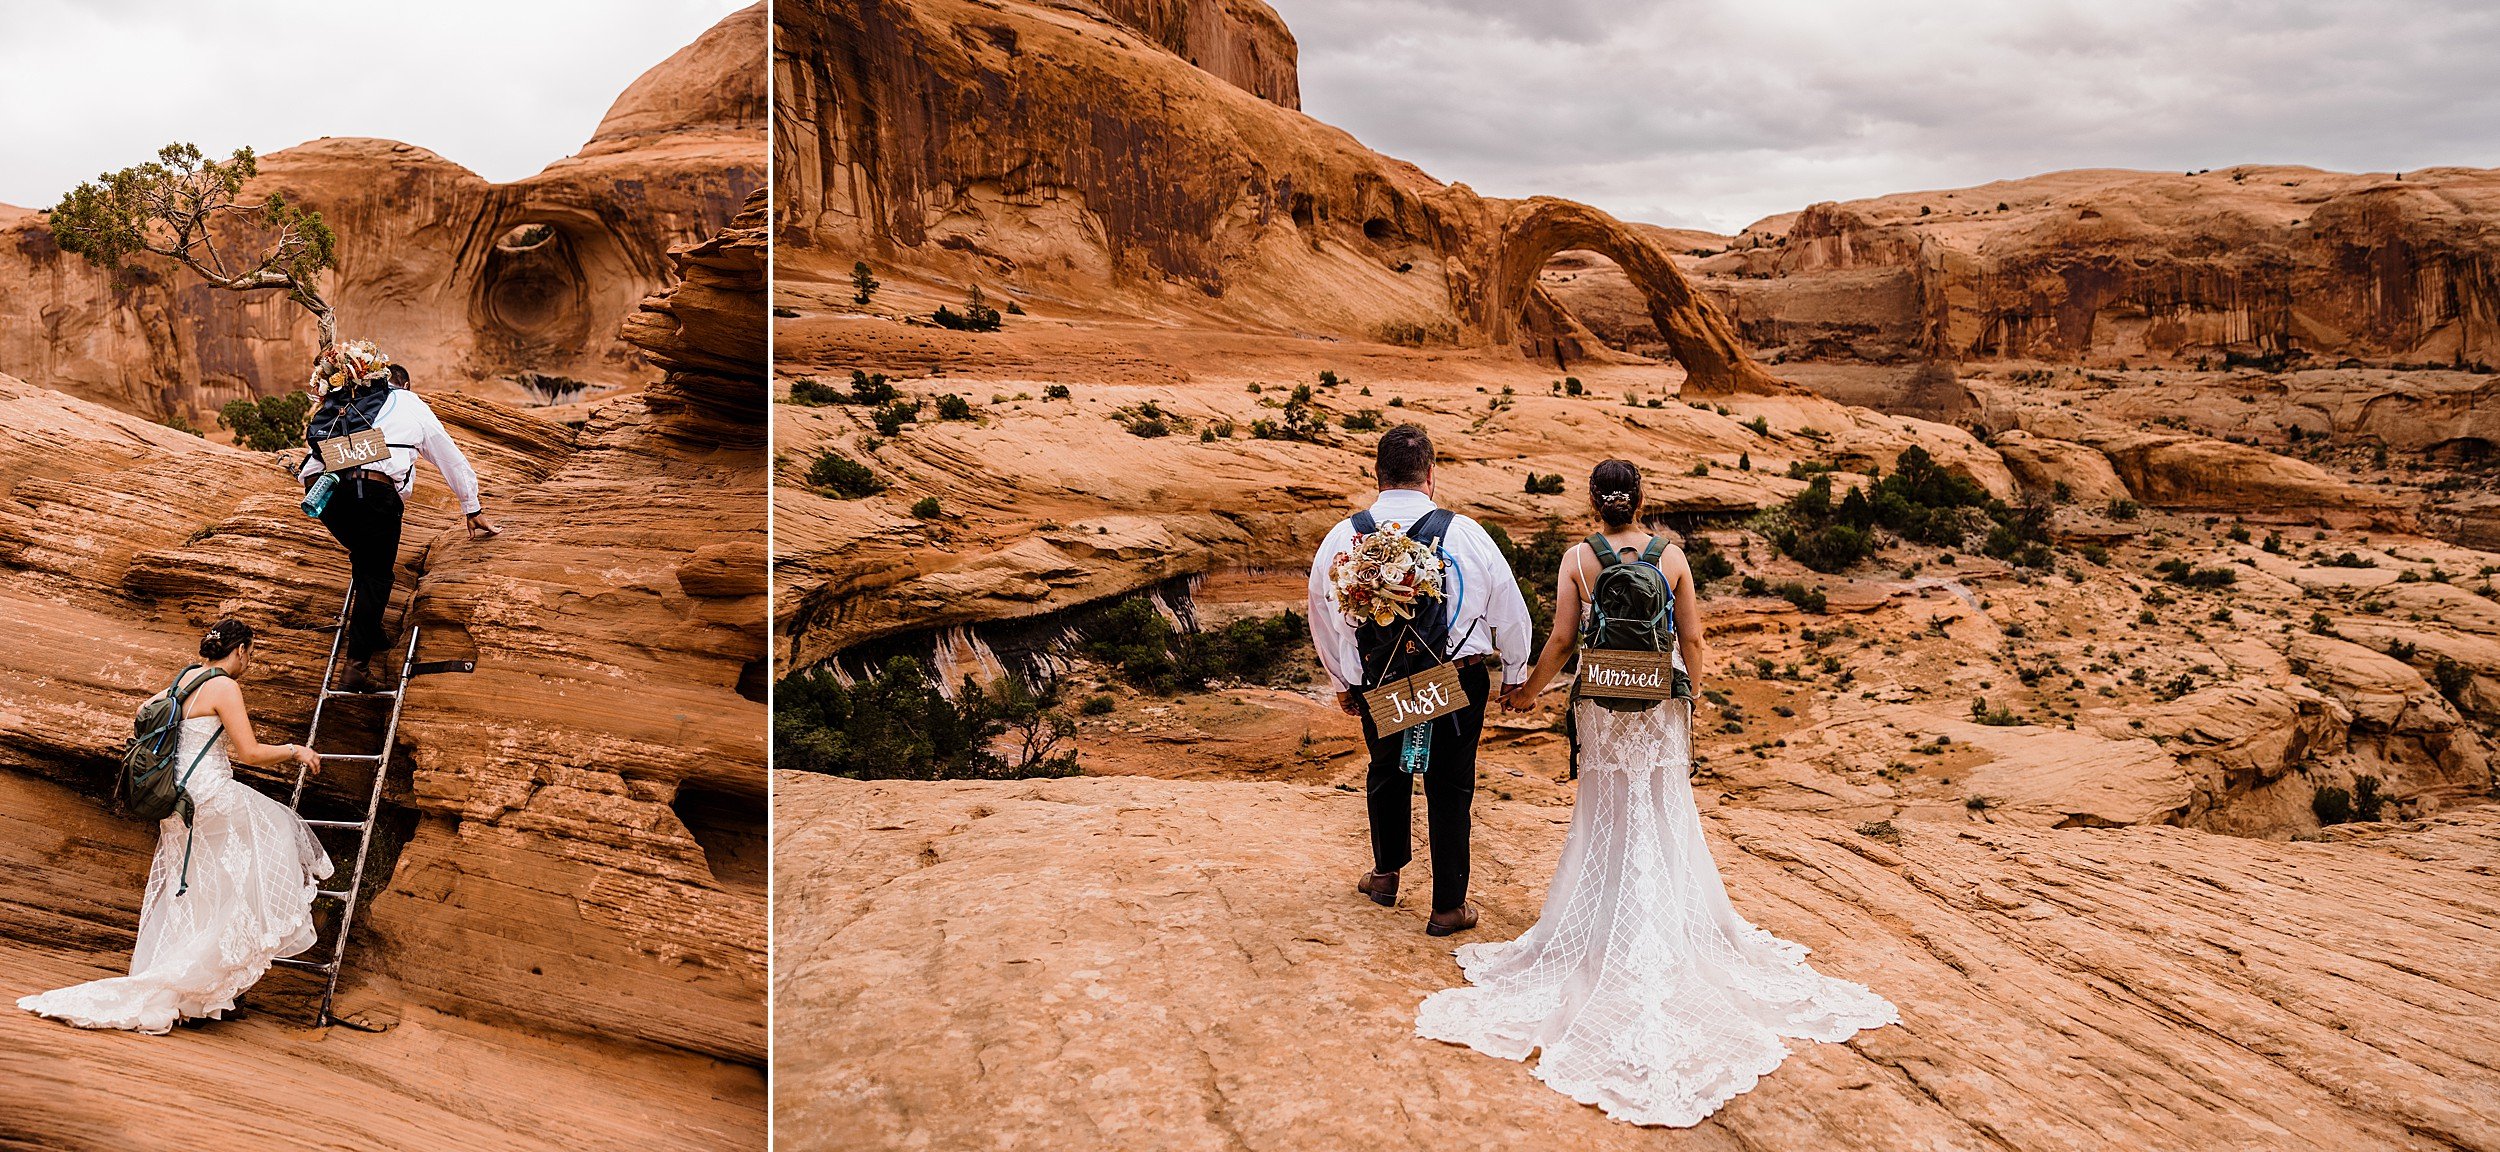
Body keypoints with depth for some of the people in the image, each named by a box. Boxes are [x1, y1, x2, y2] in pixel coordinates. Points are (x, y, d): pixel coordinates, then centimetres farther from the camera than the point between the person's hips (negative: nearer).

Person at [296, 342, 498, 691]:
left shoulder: (340, 404, 38)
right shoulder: (412, 405, 29)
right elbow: (452, 460, 36)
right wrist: (473, 509, 49)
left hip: (321, 483, 4)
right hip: (374, 489, -4)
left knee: (365, 559, 29)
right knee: (376, 576, 6)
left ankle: (369, 631, 34)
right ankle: (357, 664, -1)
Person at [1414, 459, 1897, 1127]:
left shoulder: (1578, 558, -8)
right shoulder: (1672, 557, -4)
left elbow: (1563, 640, -7)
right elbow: (1693, 640, -2)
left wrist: (1527, 691, 7)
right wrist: (1694, 688, 15)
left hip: (1603, 704, -1)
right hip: (1663, 704, 1)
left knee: (1608, 818, 11)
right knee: (1665, 817, 14)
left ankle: (1608, 944, 16)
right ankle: (1675, 929, 22)